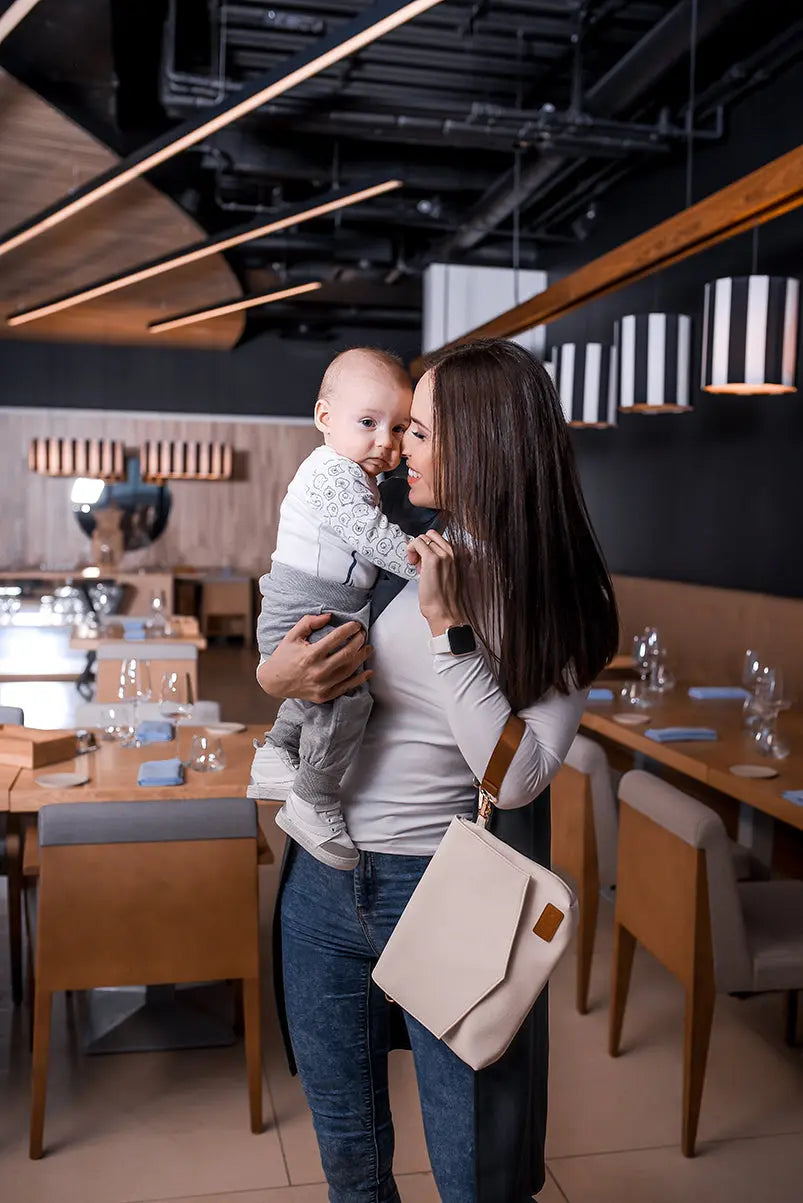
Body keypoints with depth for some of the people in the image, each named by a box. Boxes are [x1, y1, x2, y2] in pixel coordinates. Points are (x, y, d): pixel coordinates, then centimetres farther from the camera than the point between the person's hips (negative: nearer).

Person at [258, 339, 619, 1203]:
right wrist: (275, 676, -10)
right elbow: (294, 633, 12)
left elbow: (518, 778, -20)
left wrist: (449, 626, -22)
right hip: (323, 883, 4)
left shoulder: (556, 601, -11)